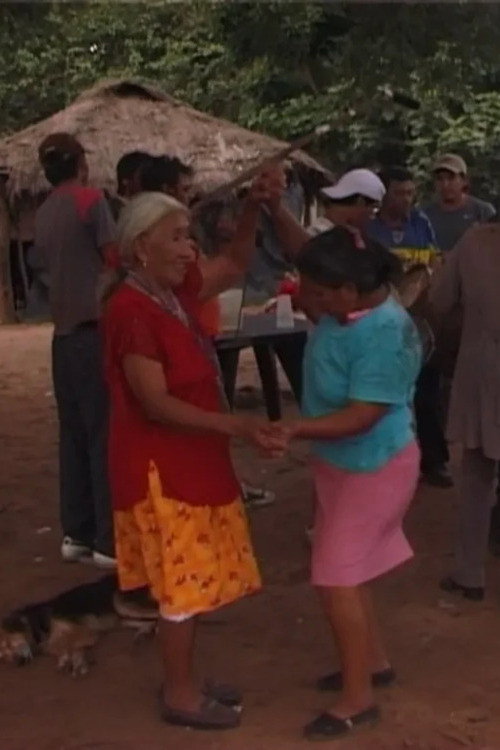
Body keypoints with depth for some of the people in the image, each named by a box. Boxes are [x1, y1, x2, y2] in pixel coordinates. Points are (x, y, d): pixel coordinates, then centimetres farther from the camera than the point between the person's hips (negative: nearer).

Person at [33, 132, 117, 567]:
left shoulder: (43, 215, 13)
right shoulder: (91, 200, -7)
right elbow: (116, 260, -10)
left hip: (65, 333, 7)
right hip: (96, 329, -7)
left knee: (74, 435, 11)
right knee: (106, 435, -5)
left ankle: (77, 533, 16)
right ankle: (110, 540, -2)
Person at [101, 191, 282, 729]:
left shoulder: (173, 292, 4)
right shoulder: (131, 310, -22)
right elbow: (157, 405, -24)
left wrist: (254, 207, -2)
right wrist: (236, 426, -28)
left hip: (189, 460, 9)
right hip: (162, 467, -9)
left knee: (190, 579, 18)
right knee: (183, 583, 3)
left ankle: (182, 681, 32)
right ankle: (179, 696, 19)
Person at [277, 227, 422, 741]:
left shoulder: (384, 335, -30)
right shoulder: (346, 308, -7)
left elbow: (361, 417, -30)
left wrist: (294, 428, -36)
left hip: (373, 467, -9)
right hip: (340, 462, 9)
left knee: (335, 577, -4)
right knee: (345, 569, 19)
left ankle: (358, 698, 10)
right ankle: (374, 661, 37)